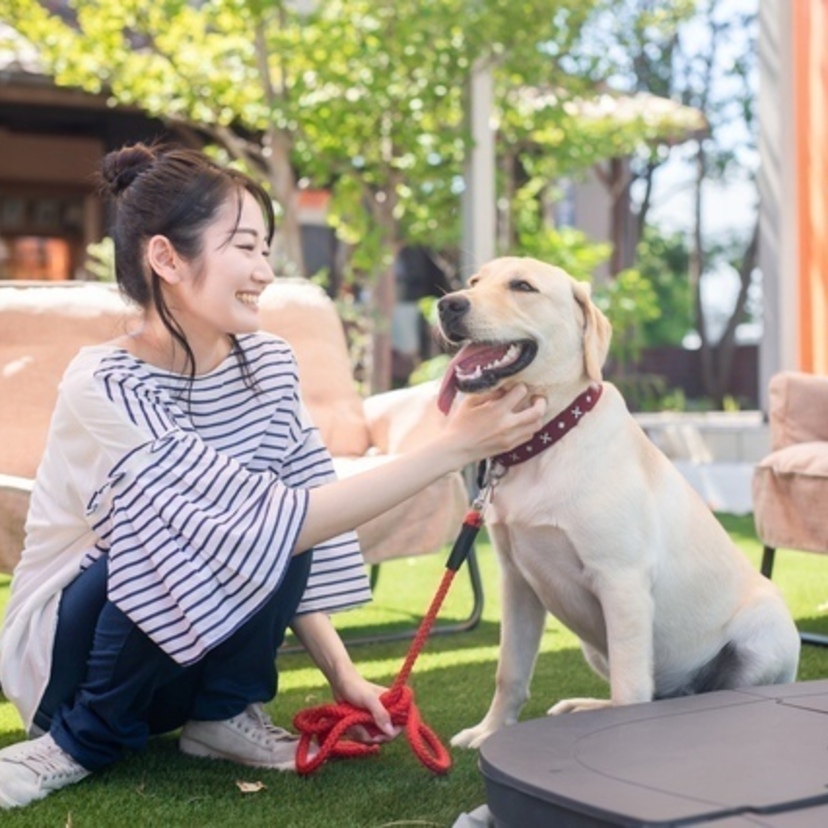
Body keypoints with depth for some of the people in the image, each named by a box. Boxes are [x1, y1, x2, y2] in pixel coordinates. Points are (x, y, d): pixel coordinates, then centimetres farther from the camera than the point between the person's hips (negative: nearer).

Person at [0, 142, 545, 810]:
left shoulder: (268, 364, -7)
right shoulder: (106, 387, -28)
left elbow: (298, 543, 0)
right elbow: (262, 530, -36)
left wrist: (342, 672, -9)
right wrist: (453, 447, -36)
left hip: (201, 649, 5)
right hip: (67, 645, -5)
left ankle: (221, 714, -2)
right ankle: (84, 739, -11)